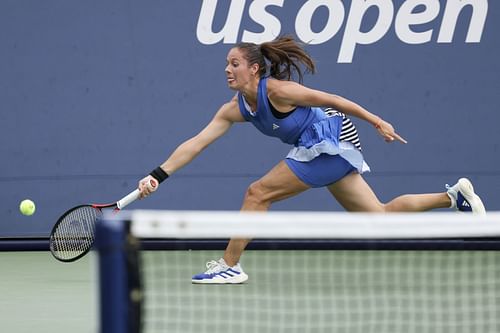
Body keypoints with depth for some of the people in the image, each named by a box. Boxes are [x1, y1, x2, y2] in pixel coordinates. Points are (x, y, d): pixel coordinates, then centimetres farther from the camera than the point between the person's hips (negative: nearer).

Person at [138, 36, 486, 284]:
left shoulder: (276, 89, -19)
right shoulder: (235, 109, 3)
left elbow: (333, 100, -14)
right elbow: (195, 143, 0)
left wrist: (377, 122, -11)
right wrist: (158, 175, -9)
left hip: (331, 140, -8)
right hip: (325, 148, 8)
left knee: (258, 193, -11)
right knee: (379, 215, 11)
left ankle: (230, 265, -3)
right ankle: (455, 195, 16)